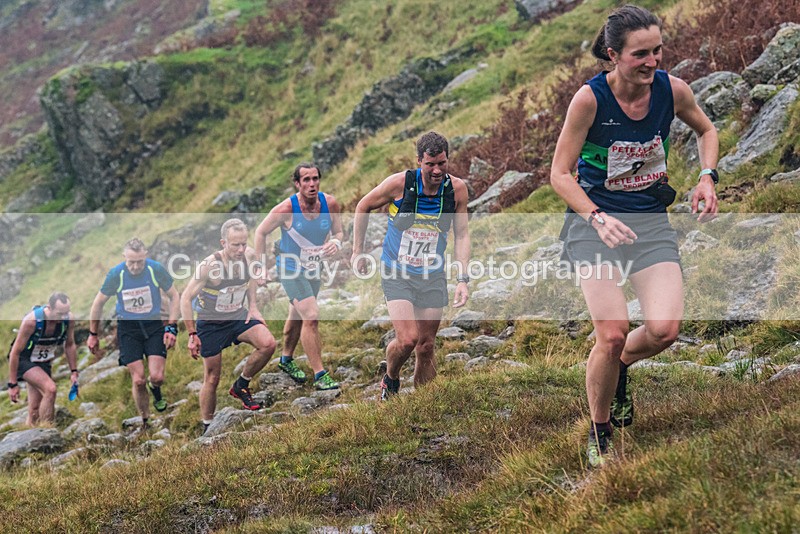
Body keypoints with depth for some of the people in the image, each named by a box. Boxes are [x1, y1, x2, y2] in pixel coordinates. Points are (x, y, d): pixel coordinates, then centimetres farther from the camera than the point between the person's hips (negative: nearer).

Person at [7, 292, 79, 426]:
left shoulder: (69, 320, -18)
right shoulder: (32, 320, -32)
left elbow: (70, 346, 2)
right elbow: (15, 352, -23)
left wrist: (74, 372, 1)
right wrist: (13, 384, -20)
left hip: (44, 362, 6)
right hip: (24, 360, -6)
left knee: (35, 410, 8)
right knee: (50, 388, -27)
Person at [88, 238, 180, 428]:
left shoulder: (156, 269, -14)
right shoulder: (116, 274, -14)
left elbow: (174, 296, 1)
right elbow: (99, 303, 1)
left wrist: (171, 327, -7)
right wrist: (93, 334, 6)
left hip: (153, 326, 0)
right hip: (128, 328, 0)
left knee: (156, 377, -12)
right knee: (138, 380, -8)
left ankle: (156, 391, 26)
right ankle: (144, 422, 11)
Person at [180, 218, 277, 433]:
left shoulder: (249, 255, -13)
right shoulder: (209, 265, -27)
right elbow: (186, 299, -18)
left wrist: (252, 306, 5)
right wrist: (192, 335, -19)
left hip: (238, 316, 4)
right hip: (210, 324, -4)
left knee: (268, 344, -22)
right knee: (212, 379, 3)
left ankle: (241, 386, 1)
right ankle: (207, 429, 21)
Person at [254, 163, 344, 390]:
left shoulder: (330, 204, -14)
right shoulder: (286, 209, -24)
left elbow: (339, 232, 0)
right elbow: (261, 232, -10)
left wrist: (336, 243, -25)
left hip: (314, 269, 5)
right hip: (290, 269, -5)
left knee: (298, 317, 22)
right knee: (311, 317, -18)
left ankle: (286, 360, 45)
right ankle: (319, 375, -11)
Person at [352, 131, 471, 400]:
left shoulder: (457, 189, -8)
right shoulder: (400, 183, -15)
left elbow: (462, 235, 1)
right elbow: (363, 207, 2)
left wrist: (462, 280, -7)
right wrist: (358, 251, 5)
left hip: (433, 277, 3)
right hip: (397, 274, -3)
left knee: (426, 347, 5)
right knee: (407, 339, -16)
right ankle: (390, 380, 15)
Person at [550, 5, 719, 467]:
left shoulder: (673, 90, -6)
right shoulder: (589, 99, -16)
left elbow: (706, 130, 16)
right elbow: (560, 174, -11)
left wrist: (708, 177, -1)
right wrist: (597, 217, -26)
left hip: (651, 220, 3)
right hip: (595, 220, -3)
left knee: (665, 329, -17)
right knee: (612, 335, -17)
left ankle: (620, 367, 21)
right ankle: (599, 434, 8)